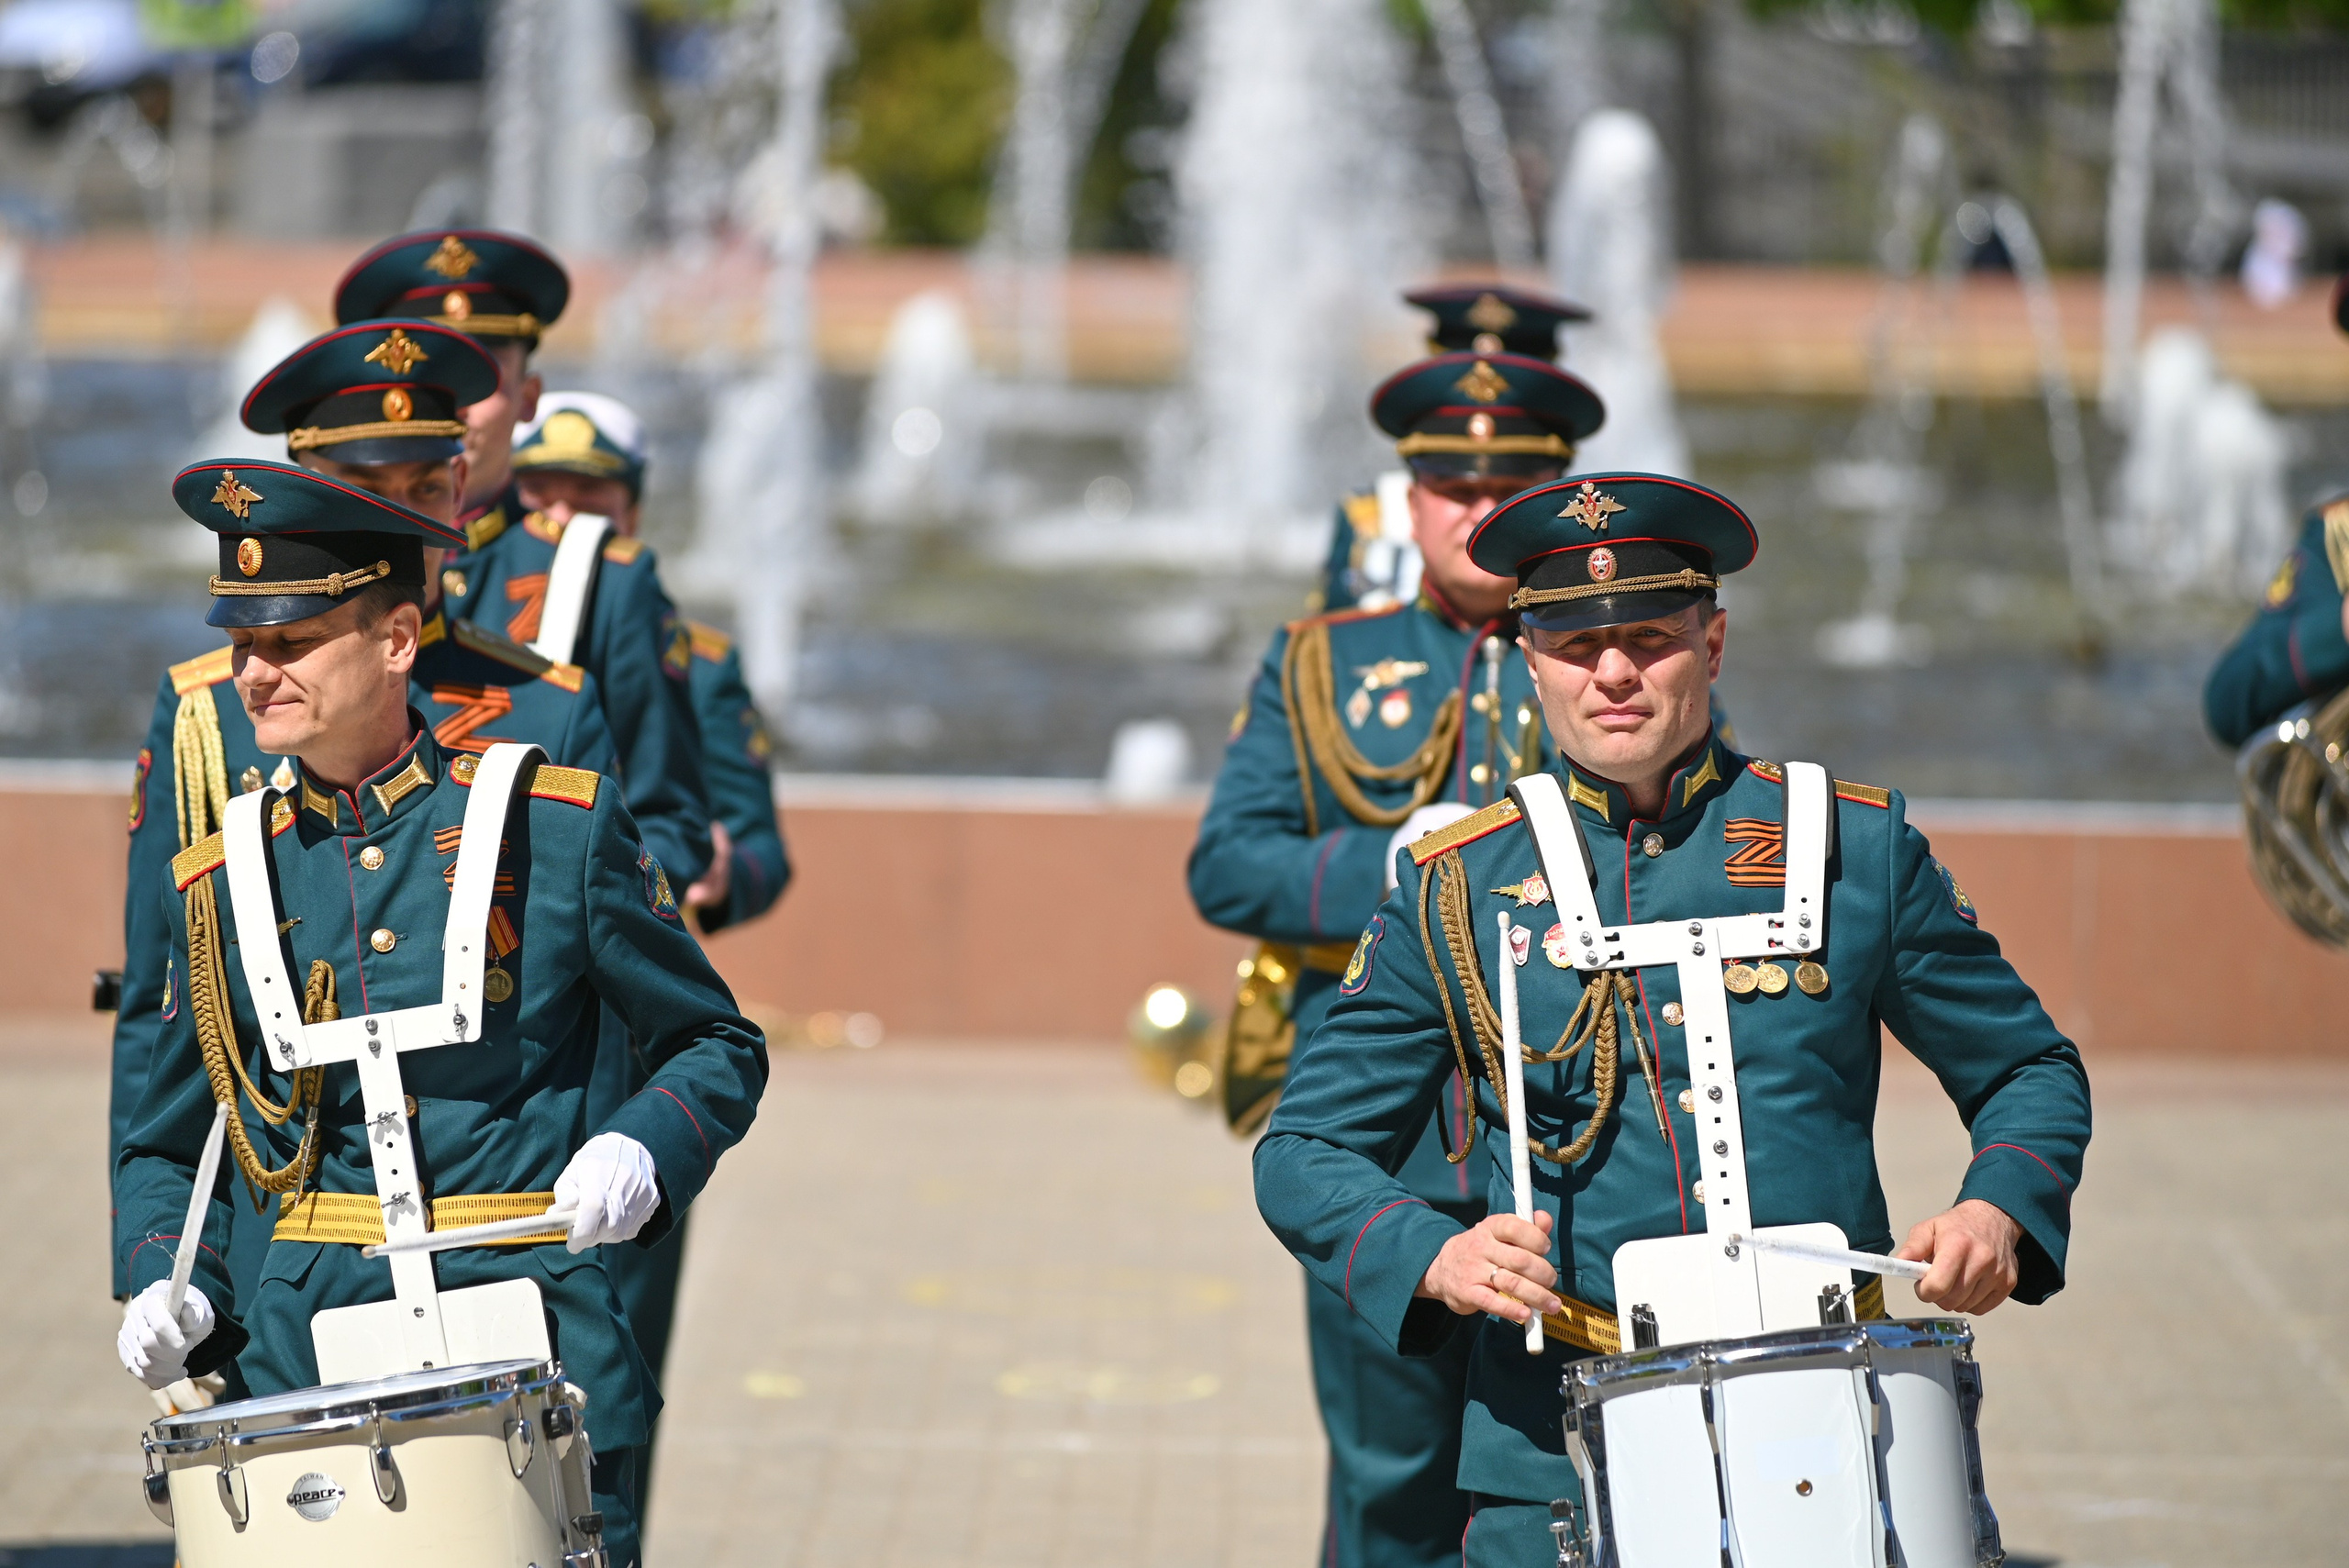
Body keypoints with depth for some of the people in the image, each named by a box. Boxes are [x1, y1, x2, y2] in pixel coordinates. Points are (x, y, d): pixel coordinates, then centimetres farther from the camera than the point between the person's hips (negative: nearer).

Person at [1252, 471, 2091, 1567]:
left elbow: (2033, 1074, 15)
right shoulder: (1455, 888, 6)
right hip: (1557, 1454, 0)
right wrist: (1438, 1258, -12)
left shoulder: (1857, 848, 7)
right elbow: (1304, 1155, 8)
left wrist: (1997, 1211, -6)